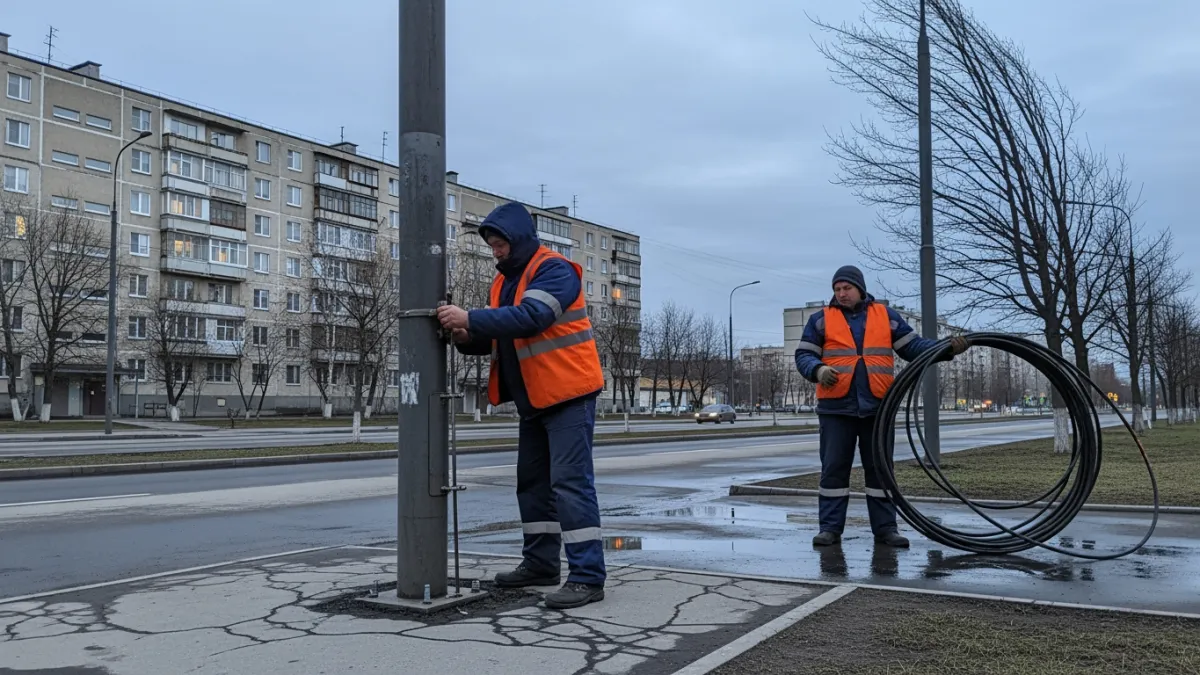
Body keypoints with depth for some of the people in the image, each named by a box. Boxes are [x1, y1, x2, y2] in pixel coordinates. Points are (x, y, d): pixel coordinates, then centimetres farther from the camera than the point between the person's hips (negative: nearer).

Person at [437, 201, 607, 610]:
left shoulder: (554, 270, -14)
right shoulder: (506, 279, 14)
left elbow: (531, 317, -30)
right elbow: (496, 335, 15)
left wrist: (470, 318, -31)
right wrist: (466, 337, -6)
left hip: (568, 395, -10)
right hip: (534, 400, 10)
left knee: (570, 482, -12)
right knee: (532, 482, 14)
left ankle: (587, 577, -10)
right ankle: (540, 564, 25)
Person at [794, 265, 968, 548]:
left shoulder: (886, 316, 11)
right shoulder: (821, 319, 7)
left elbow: (913, 346, 10)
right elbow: (804, 355, 4)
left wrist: (948, 349, -5)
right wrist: (818, 369, -17)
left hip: (878, 407, 1)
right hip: (836, 407, -1)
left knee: (880, 468, 5)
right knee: (833, 468, 1)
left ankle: (885, 528, 12)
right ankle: (830, 528, 8)